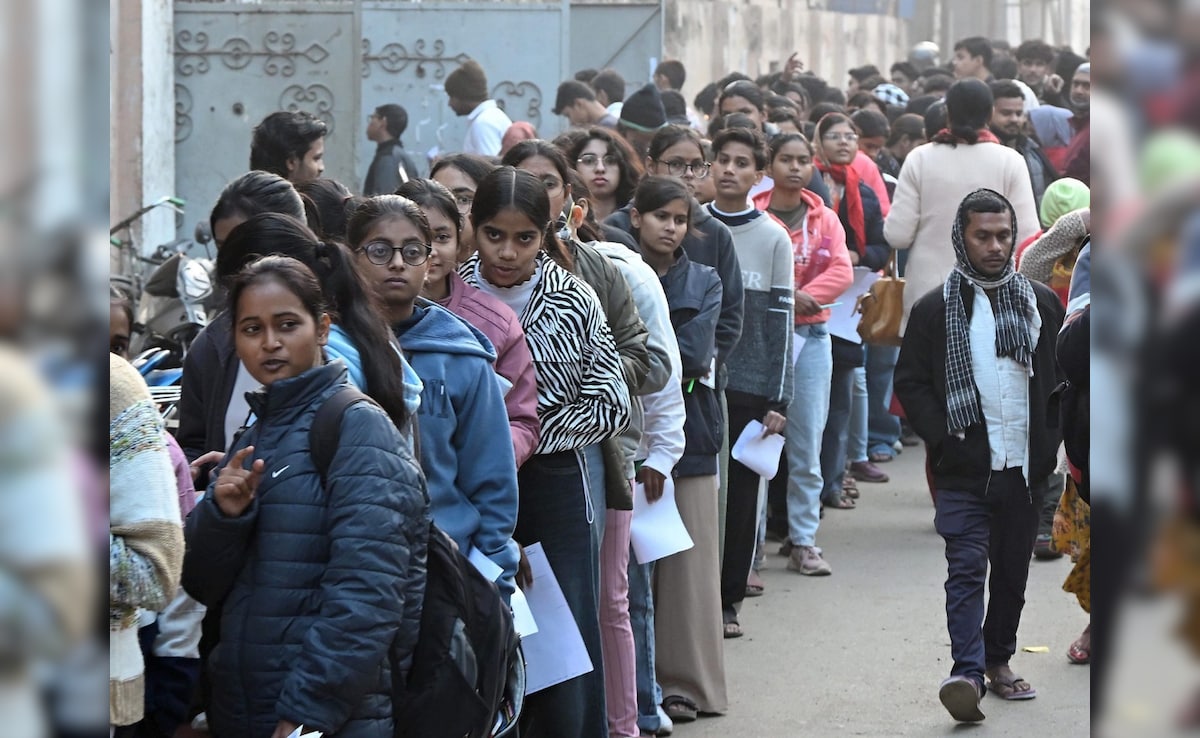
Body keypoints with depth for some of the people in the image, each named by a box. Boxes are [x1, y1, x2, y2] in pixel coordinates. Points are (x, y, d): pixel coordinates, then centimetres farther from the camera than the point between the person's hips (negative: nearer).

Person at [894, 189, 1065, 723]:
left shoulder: (1041, 303, 8)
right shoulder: (936, 308, 0)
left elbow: (1062, 378, 13)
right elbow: (910, 383, 2)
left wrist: (1048, 443, 5)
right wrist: (942, 437, -8)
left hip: (1024, 469, 3)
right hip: (964, 470, -3)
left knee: (1013, 569, 11)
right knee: (967, 567, -13)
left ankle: (998, 659, 26)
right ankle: (967, 672, -21)